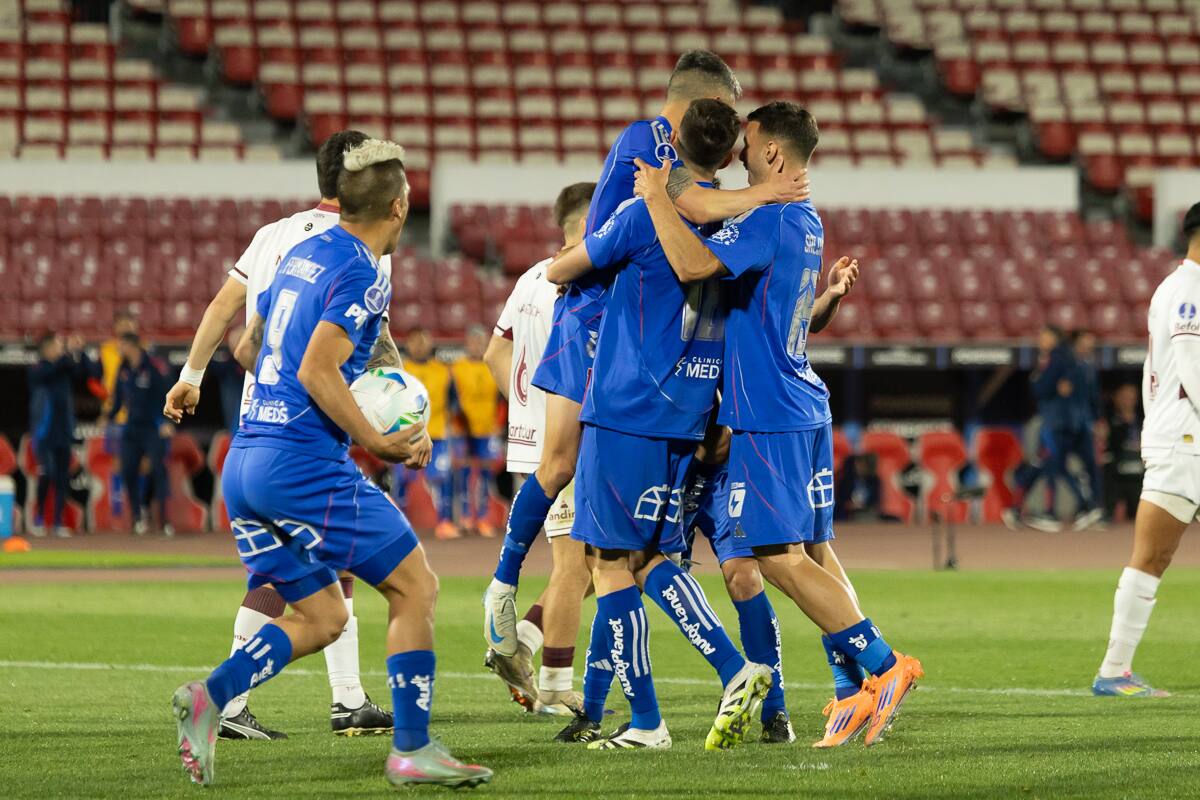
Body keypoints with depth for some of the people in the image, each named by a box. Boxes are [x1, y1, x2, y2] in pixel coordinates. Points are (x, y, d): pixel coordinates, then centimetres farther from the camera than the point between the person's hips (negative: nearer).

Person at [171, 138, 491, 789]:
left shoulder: (299, 255, 16)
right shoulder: (363, 274, -10)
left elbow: (248, 350, 25)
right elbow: (317, 371, -20)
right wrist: (377, 443, -14)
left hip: (244, 463, 8)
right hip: (306, 462, -8)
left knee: (321, 618, 13)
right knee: (414, 587, 3)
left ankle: (209, 698, -8)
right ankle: (411, 751, 1)